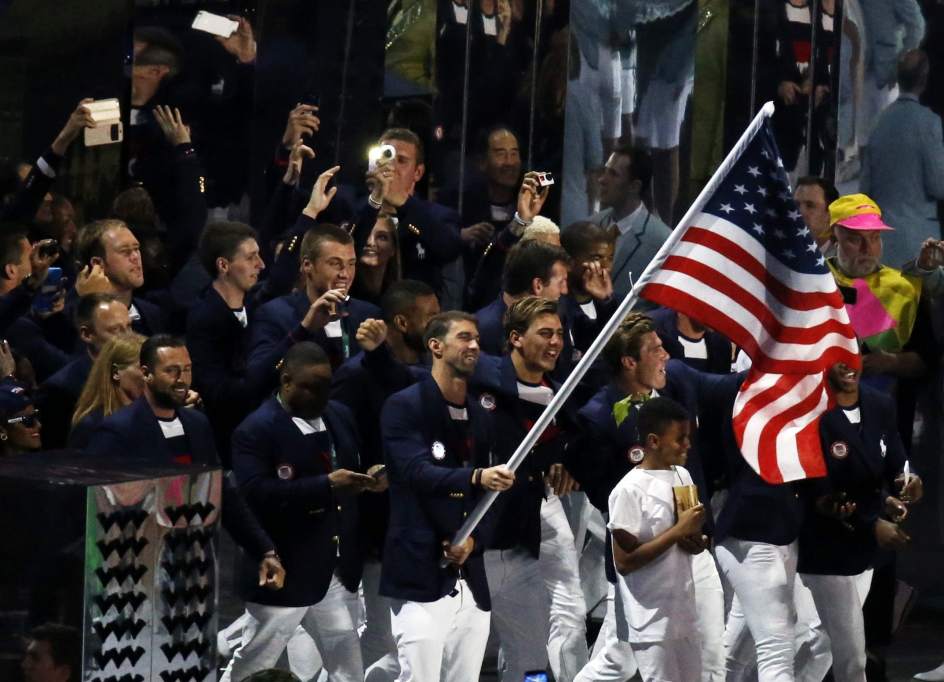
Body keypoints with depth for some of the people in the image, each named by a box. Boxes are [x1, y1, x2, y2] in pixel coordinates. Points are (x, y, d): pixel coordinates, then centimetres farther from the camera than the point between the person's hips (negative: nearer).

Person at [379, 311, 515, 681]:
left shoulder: (479, 418, 17)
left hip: (471, 579, 6)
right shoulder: (404, 407, -4)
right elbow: (419, 473, -19)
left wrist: (473, 539, -1)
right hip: (421, 575, -6)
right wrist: (476, 477, -35)